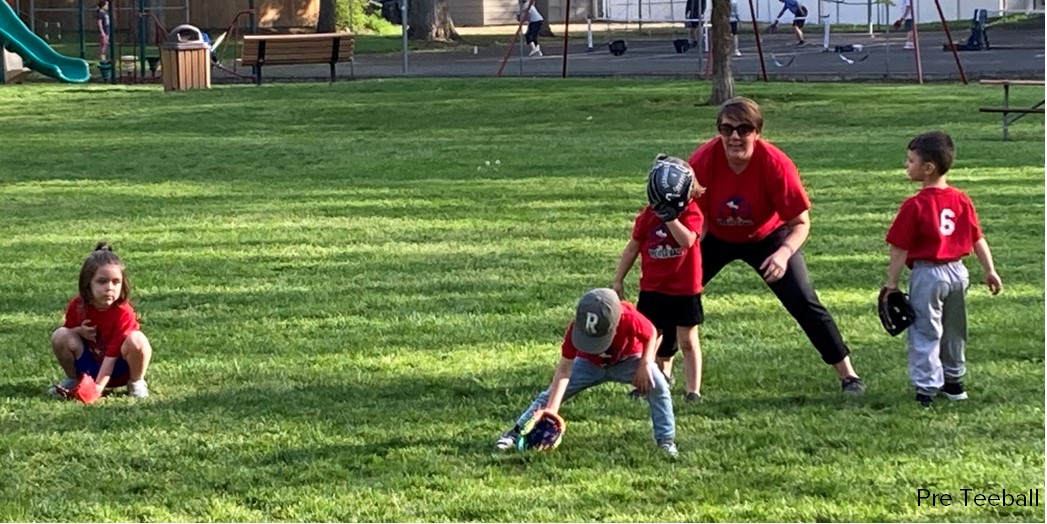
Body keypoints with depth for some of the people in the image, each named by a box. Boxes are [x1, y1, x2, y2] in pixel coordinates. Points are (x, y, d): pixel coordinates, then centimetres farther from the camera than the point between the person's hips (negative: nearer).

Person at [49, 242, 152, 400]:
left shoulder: (123, 313, -24)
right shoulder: (78, 306, -11)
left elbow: (112, 354, -27)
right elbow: (68, 329, 7)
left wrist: (98, 386, -37)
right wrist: (79, 331, -18)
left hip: (117, 371, -4)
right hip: (90, 366, 4)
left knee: (136, 340, -34)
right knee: (60, 336, -19)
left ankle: (136, 383, -6)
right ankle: (73, 379, 7)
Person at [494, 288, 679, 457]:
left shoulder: (629, 318, -41)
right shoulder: (576, 328, -36)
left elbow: (651, 334, -18)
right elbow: (564, 369, -33)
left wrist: (645, 365, -30)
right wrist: (552, 408, -40)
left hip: (627, 360, -1)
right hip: (590, 363, 1)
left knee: (658, 385, -25)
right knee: (553, 393, -8)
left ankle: (666, 440, -13)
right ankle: (517, 432, 3)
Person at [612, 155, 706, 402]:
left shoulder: (691, 213, -10)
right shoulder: (648, 215, 1)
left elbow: (687, 240, -30)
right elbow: (632, 247, 8)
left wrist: (670, 216, -34)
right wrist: (618, 278, 9)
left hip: (685, 290, -4)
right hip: (653, 289, 4)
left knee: (688, 341, 2)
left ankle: (693, 389, 5)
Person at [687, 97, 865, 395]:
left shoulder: (775, 164, -31)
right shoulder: (703, 161, -28)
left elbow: (801, 222, -24)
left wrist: (784, 253, -42)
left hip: (767, 237, -2)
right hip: (716, 237, 2)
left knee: (805, 303, -11)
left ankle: (848, 374, 1)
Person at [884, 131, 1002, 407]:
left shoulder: (915, 206, -18)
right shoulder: (962, 200, -1)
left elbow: (900, 250, -15)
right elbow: (978, 239, 4)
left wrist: (891, 283, -8)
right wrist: (990, 271, 12)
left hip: (927, 274, -6)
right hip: (957, 271, 6)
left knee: (925, 333, 2)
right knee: (954, 331, 20)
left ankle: (926, 389, -1)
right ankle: (953, 381, 34)